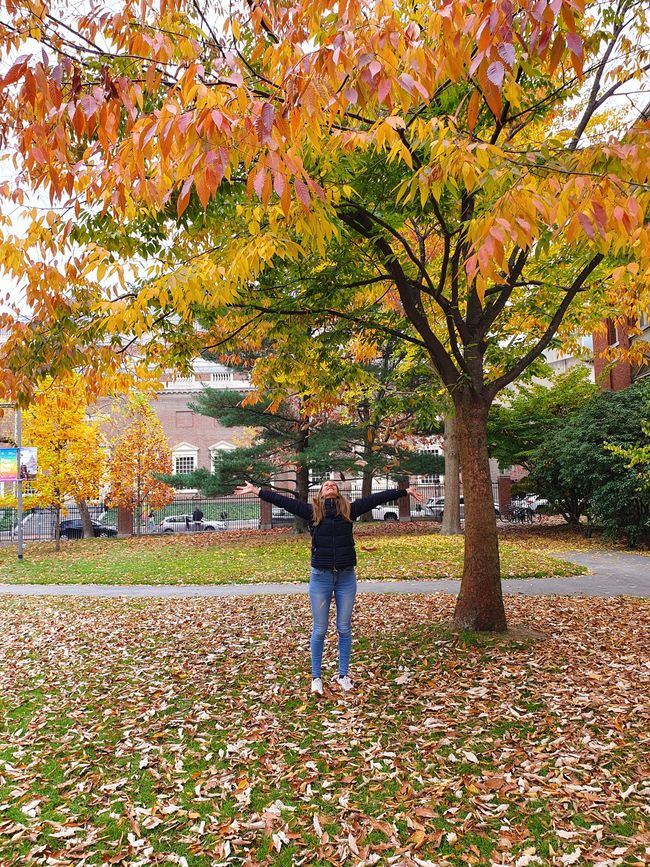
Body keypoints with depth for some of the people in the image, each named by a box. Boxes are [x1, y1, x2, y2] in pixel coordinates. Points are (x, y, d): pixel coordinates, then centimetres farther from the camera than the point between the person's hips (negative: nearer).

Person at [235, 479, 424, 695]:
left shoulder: (349, 509, 3)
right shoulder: (312, 511, 0)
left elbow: (376, 498, 4)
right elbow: (284, 501, -2)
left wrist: (405, 491, 7)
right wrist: (257, 491, -5)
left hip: (346, 577, 1)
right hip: (320, 576, -1)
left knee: (344, 629, 11)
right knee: (319, 630, 8)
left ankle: (343, 675, 26)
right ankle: (316, 677, 22)